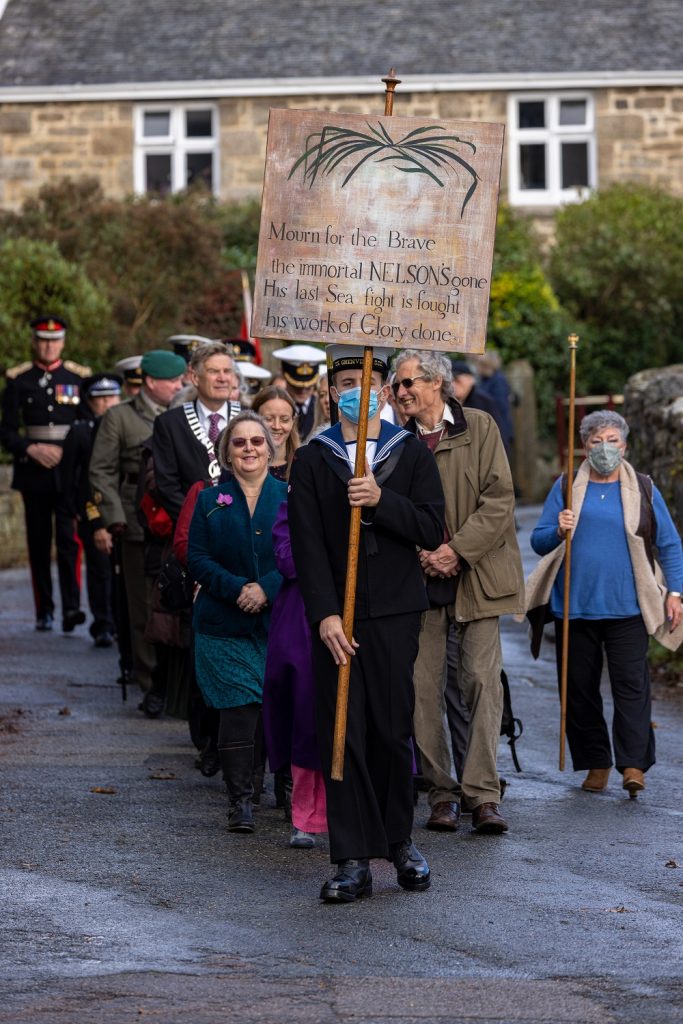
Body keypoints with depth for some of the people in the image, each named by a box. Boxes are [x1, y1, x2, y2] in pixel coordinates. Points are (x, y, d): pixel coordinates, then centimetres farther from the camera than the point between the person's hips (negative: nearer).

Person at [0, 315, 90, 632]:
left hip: (71, 472, -1)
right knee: (39, 543, 4)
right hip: (34, 474, 1)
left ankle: (71, 608, -16)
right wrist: (32, 450, -13)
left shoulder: (79, 377, 8)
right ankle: (44, 612, 11)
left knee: (69, 539, -11)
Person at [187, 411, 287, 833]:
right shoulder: (210, 501, 10)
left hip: (281, 620, 0)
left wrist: (268, 588, -15)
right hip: (226, 624, 0)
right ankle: (241, 801, -4)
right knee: (238, 711, -7)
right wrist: (237, 589, -14)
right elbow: (197, 559, 2)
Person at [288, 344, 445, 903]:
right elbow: (307, 544, -3)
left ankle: (399, 838, 23)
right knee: (341, 735, -2)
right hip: (335, 616, 0)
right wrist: (325, 615, -13)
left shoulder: (412, 454, 7)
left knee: (394, 731, 3)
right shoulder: (312, 460, 5)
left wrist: (381, 500, -17)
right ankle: (353, 861, 1)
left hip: (395, 612, 0)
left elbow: (432, 530, -2)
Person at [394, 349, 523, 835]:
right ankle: (441, 792, 6)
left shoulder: (479, 428, 2)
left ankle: (483, 794, -6)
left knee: (484, 682, -7)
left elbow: (499, 500, -4)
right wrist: (420, 554, -7)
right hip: (419, 580, 2)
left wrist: (457, 549, -12)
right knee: (424, 689, -1)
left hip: (477, 577, -2)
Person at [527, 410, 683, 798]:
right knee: (579, 688, 4)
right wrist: (559, 532, -15)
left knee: (631, 684, -10)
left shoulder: (643, 490, 8)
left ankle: (634, 765, -11)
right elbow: (539, 541, 6)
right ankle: (596, 765, 13)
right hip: (575, 606, 2)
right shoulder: (566, 489, 10)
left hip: (627, 606, -2)